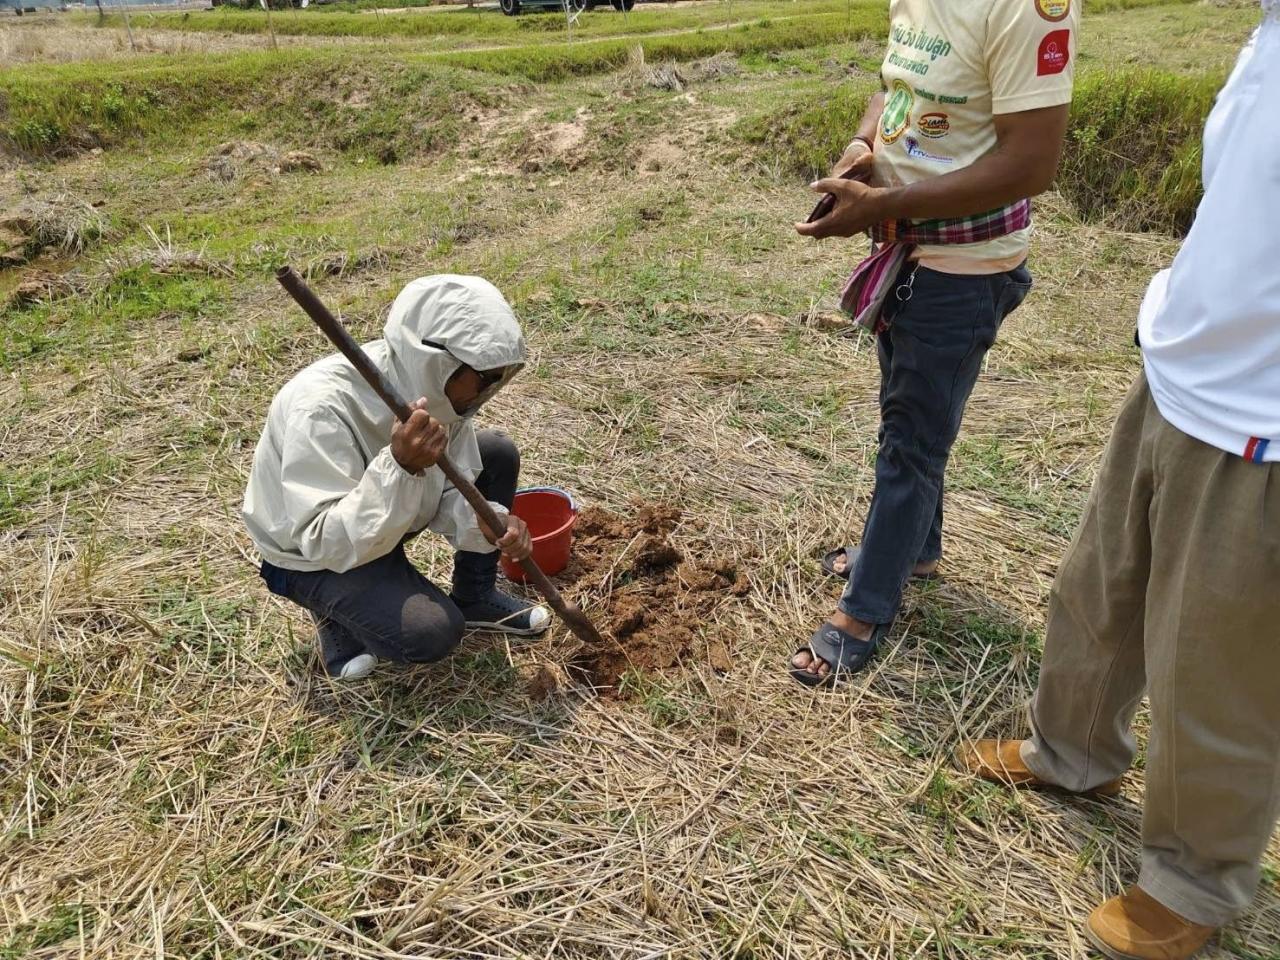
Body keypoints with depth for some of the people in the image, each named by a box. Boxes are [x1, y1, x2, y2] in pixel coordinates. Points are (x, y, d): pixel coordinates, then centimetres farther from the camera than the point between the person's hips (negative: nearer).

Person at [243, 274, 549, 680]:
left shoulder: (434, 384, -16)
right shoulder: (322, 407, -36)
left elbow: (450, 490, -9)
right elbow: (325, 543, -37)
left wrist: (488, 525, -30)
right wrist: (399, 466, -49)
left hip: (384, 522, 7)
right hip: (311, 557, -7)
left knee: (498, 454, -5)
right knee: (432, 631, -27)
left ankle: (475, 598, 11)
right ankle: (339, 612, 6)